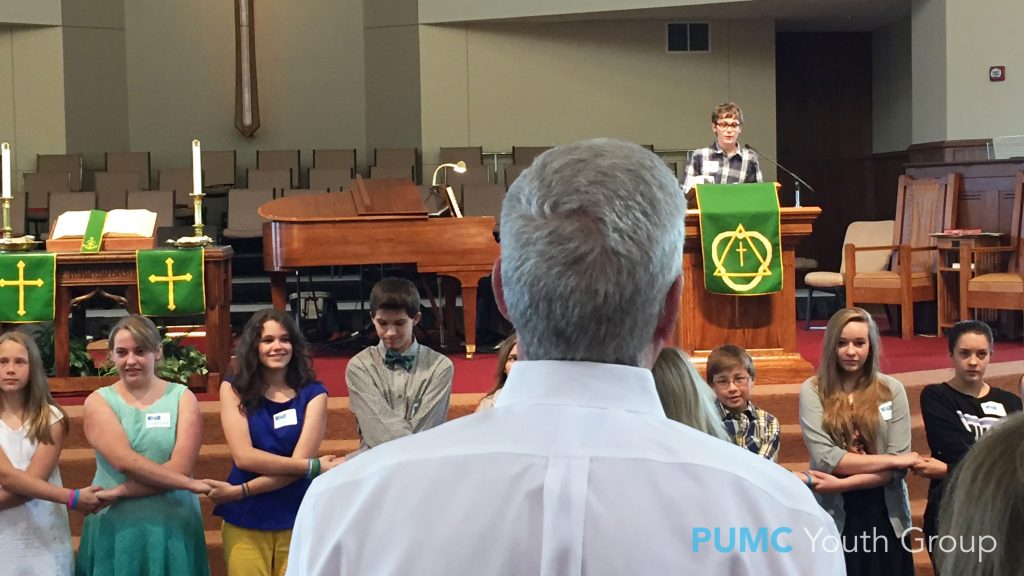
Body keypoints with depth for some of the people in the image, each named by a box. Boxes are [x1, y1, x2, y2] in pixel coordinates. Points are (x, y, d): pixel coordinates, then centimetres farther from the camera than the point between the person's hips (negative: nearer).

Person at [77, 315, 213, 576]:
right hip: (114, 527, 0)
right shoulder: (98, 402, 2)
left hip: (173, 526, 0)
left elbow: (180, 468, -10)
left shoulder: (182, 397, 2)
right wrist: (189, 484, -15)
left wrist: (118, 492, -16)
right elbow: (125, 461, -13)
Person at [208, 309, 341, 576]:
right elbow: (243, 456, -11)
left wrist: (240, 491, -16)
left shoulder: (313, 393, 0)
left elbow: (299, 461, -9)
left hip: (297, 519, 0)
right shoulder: (234, 390, 1)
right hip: (245, 521, 0)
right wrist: (314, 466, -16)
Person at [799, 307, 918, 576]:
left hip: (885, 516, 1)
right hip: (833, 516, -1)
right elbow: (824, 458, -15)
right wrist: (891, 460, -13)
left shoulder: (892, 389, -1)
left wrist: (842, 483, -18)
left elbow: (897, 469, -7)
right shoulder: (813, 390, -4)